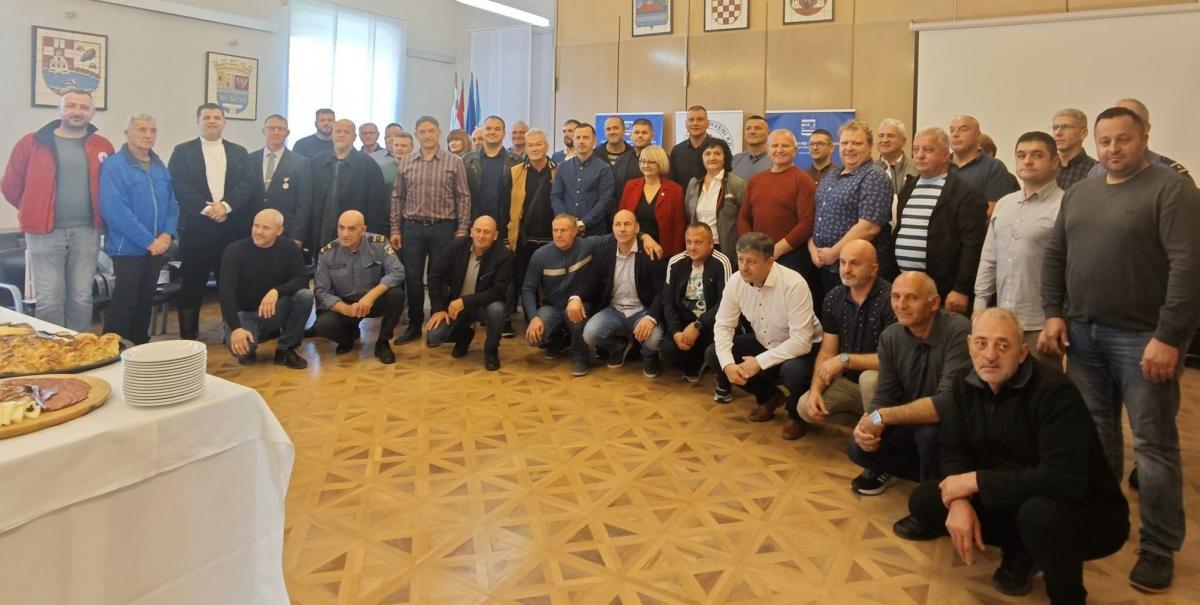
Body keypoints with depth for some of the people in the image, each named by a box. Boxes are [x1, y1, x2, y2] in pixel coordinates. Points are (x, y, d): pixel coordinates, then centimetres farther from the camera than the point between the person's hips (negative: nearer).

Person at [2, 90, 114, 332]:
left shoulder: (102, 146, 7)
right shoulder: (32, 143, 3)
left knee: (81, 298, 7)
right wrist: (36, 212, 13)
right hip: (45, 232, -1)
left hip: (86, 232, 2)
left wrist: (97, 215, 10)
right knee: (49, 299, -1)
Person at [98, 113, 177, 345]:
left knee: (145, 302, 15)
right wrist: (148, 240, -19)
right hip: (128, 248, -6)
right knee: (123, 304, -3)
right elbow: (115, 210, -19)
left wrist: (168, 234, -7)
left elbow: (172, 204, 11)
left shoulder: (160, 167, 11)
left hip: (157, 248, 7)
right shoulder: (113, 166, -11)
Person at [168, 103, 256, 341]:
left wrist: (225, 205, -14)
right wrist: (206, 208, -15)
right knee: (191, 284, 2)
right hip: (195, 227, -2)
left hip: (232, 227, 2)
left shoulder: (239, 152, 14)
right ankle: (188, 336, 9)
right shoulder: (183, 151, 7)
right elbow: (179, 186, -4)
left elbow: (249, 183, 1)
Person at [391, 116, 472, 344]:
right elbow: (398, 198, 10)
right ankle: (414, 325, 16)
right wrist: (395, 229, 5)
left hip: (443, 227, -2)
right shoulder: (405, 163, 7)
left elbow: (463, 198, -1)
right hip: (412, 227, 2)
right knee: (412, 278, 4)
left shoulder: (454, 162, 0)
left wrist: (462, 229, -6)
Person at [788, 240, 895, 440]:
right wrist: (815, 389, -14)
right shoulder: (833, 298, -2)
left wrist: (845, 360, -25)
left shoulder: (890, 299, -22)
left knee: (870, 378, -37)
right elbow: (827, 352, 1)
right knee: (805, 407, -14)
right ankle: (863, 412, 12)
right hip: (849, 381, 5)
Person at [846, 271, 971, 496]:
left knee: (928, 430, -35)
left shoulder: (958, 331, -26)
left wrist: (881, 417, -30)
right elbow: (884, 396, -3)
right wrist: (867, 422, -26)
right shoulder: (890, 336, -7)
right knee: (859, 447, -18)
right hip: (911, 421, 5)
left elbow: (948, 402, -33)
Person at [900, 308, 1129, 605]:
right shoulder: (967, 388, -4)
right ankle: (1020, 552, 10)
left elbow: (1063, 480, -36)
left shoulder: (1055, 393, -26)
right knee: (924, 500, -9)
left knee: (1040, 511, -40)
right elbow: (954, 451, 0)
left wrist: (976, 480, -28)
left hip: (1086, 512, -6)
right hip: (1015, 502, 6)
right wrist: (959, 501, -22)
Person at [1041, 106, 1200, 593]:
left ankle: (1159, 548, 14)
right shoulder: (1078, 193, 13)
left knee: (1153, 442, 2)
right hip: (1083, 333, 5)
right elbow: (1054, 257, 14)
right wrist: (1054, 314, 2)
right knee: (1093, 436, 13)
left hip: (1142, 337, -5)